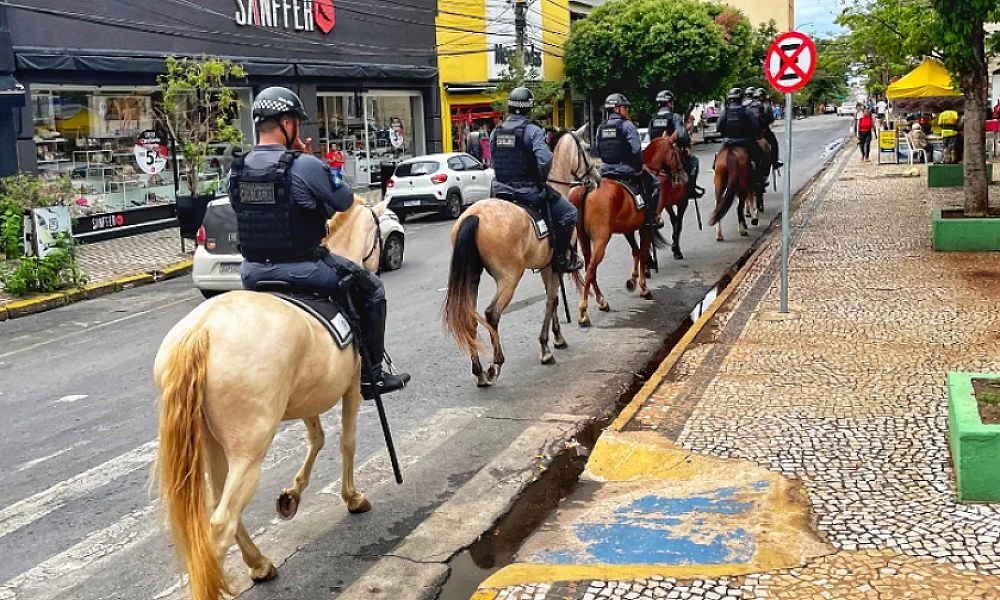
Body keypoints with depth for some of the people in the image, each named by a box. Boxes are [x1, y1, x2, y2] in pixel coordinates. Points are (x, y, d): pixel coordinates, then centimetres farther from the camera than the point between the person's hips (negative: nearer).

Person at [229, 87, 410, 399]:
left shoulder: (237, 170, 3)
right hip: (301, 266, -6)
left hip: (253, 272, 6)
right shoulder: (305, 165, -16)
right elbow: (344, 201, -6)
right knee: (371, 287, 14)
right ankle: (371, 375, 17)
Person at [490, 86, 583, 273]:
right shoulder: (533, 131, -12)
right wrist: (543, 180, -6)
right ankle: (564, 259, 6)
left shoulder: (496, 132, 6)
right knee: (569, 213, 8)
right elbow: (545, 160, -23)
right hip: (528, 190, -6)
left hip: (500, 191, 6)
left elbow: (494, 161, 11)